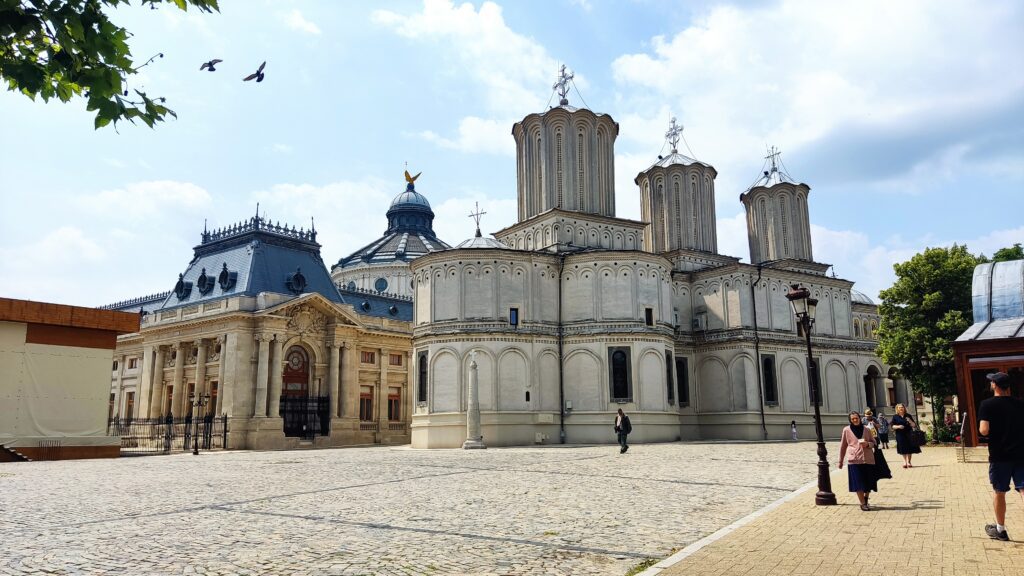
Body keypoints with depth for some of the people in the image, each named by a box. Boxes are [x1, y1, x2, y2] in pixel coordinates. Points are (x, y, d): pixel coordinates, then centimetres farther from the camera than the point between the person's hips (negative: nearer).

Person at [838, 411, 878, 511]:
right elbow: (843, 446, 8)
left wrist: (868, 444, -9)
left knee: (869, 482, 8)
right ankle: (863, 503, 4)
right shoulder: (846, 430, 3)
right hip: (854, 460, -2)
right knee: (858, 483, -6)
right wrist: (841, 461, 10)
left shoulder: (866, 430, 8)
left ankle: (866, 499, 32)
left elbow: (873, 442, 15)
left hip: (868, 459, 2)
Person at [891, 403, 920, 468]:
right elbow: (892, 426, 2)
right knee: (903, 450, 2)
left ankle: (909, 462, 9)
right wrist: (898, 426, -16)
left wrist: (910, 421, -14)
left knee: (909, 449, -1)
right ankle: (905, 461, 14)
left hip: (908, 435, 1)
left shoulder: (908, 416, 7)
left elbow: (914, 425, 6)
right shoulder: (895, 417, 4)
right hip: (900, 435, -1)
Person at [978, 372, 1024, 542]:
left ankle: (1000, 530, 24)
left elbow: (984, 430, -17)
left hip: (999, 456, -3)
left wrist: (981, 429, 4)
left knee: (999, 492, 11)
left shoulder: (987, 404, -9)